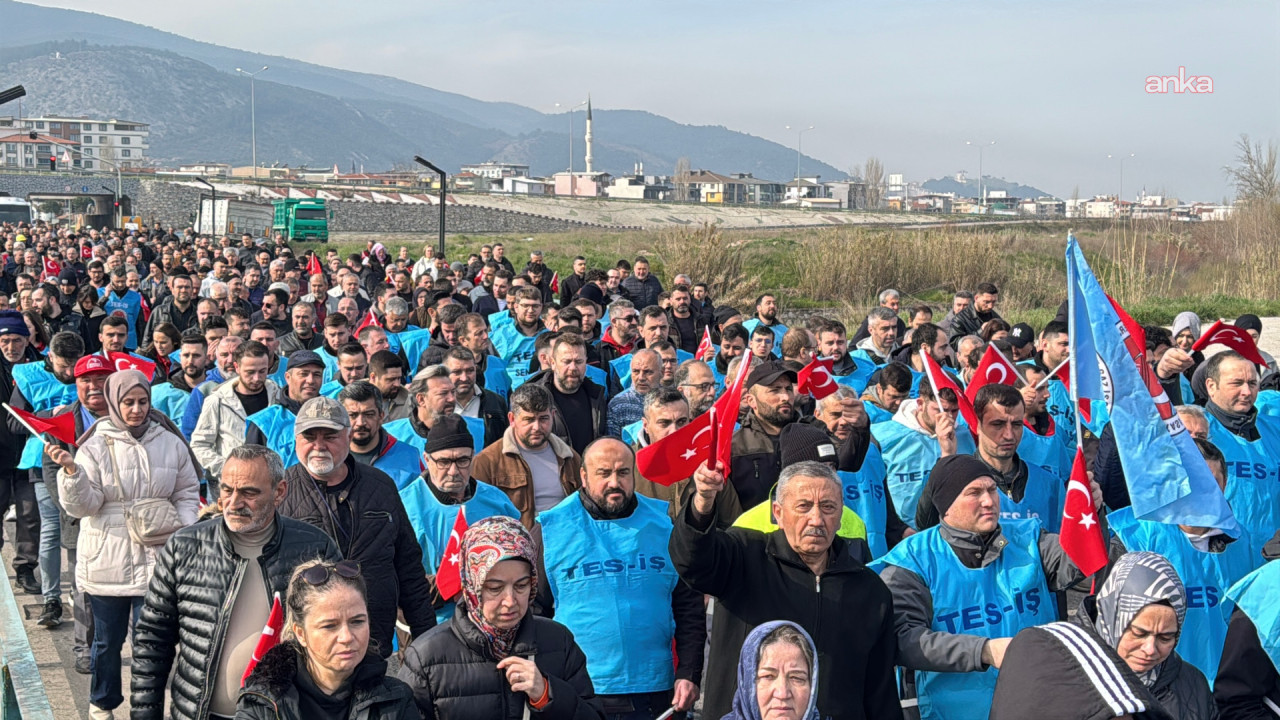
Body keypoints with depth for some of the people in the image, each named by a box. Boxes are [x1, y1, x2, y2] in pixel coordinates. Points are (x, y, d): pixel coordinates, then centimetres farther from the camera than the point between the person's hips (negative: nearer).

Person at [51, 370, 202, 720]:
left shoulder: (170, 443, 4)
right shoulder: (96, 446, -3)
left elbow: (187, 494, 12)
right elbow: (83, 505, -8)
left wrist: (184, 531, -2)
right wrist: (70, 471, -23)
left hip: (157, 557, 1)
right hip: (107, 561, -1)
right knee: (107, 639, 12)